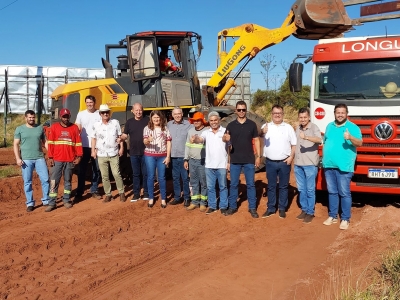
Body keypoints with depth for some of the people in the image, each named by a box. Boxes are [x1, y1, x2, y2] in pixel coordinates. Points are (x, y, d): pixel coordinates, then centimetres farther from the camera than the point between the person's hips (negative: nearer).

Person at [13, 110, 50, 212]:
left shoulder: (40, 128, 10)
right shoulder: (19, 129, 4)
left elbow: (45, 142, 12)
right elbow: (16, 144, 1)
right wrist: (18, 158, -10)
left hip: (40, 158, 2)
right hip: (26, 159, -1)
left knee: (45, 179, -1)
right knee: (27, 182, 4)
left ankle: (46, 200, 13)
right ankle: (30, 203, 14)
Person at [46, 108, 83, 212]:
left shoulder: (74, 128, 5)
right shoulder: (54, 127, 3)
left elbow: (78, 143, 3)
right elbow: (50, 143, 0)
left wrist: (79, 156, -5)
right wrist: (50, 157, -5)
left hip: (70, 160, 1)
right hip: (57, 160, -1)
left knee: (68, 180, 11)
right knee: (54, 181, -1)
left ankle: (66, 200, 21)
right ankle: (52, 203, 3)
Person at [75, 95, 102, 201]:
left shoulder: (99, 114, 1)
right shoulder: (81, 114, 3)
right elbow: (76, 130, 4)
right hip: (84, 146, 0)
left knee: (96, 170, 8)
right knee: (82, 170, 4)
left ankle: (94, 190, 20)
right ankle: (79, 193, 10)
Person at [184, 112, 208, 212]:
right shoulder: (190, 131, 11)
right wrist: (186, 159, 13)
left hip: (203, 161, -5)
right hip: (192, 161, 6)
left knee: (203, 182, 3)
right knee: (194, 182, 12)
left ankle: (203, 203, 12)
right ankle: (195, 202, 21)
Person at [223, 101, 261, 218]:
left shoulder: (252, 124, 1)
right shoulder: (231, 125, 2)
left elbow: (256, 140, 4)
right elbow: (226, 140, 4)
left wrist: (258, 156, -1)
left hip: (249, 160, 0)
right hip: (234, 160, 1)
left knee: (251, 184, 6)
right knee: (233, 184, 8)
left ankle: (252, 208, 15)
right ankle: (232, 206, 19)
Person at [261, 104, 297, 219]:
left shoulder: (288, 127, 4)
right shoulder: (266, 126, 3)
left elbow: (294, 144, 5)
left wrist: (291, 157, -8)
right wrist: (263, 132, -41)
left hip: (284, 162, 0)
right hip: (270, 162, 0)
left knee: (283, 186, 8)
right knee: (271, 186, 8)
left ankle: (282, 209, 18)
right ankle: (270, 208, 17)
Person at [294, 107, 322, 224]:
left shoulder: (314, 127, -10)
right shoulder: (298, 128, 11)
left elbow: (319, 140, -29)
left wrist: (306, 137, -45)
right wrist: (293, 157, 14)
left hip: (310, 164, -6)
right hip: (298, 164, 6)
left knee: (310, 190, 1)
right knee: (301, 189, 13)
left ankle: (310, 212, 10)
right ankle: (304, 210, 25)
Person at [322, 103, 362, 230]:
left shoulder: (353, 127, -4)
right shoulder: (329, 126, 14)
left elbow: (360, 143, -15)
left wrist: (350, 138, -35)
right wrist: (323, 158, 14)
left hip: (344, 166, -5)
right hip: (329, 166, 5)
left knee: (344, 193, -1)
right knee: (332, 192, 13)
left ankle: (345, 219, 7)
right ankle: (332, 216, 23)